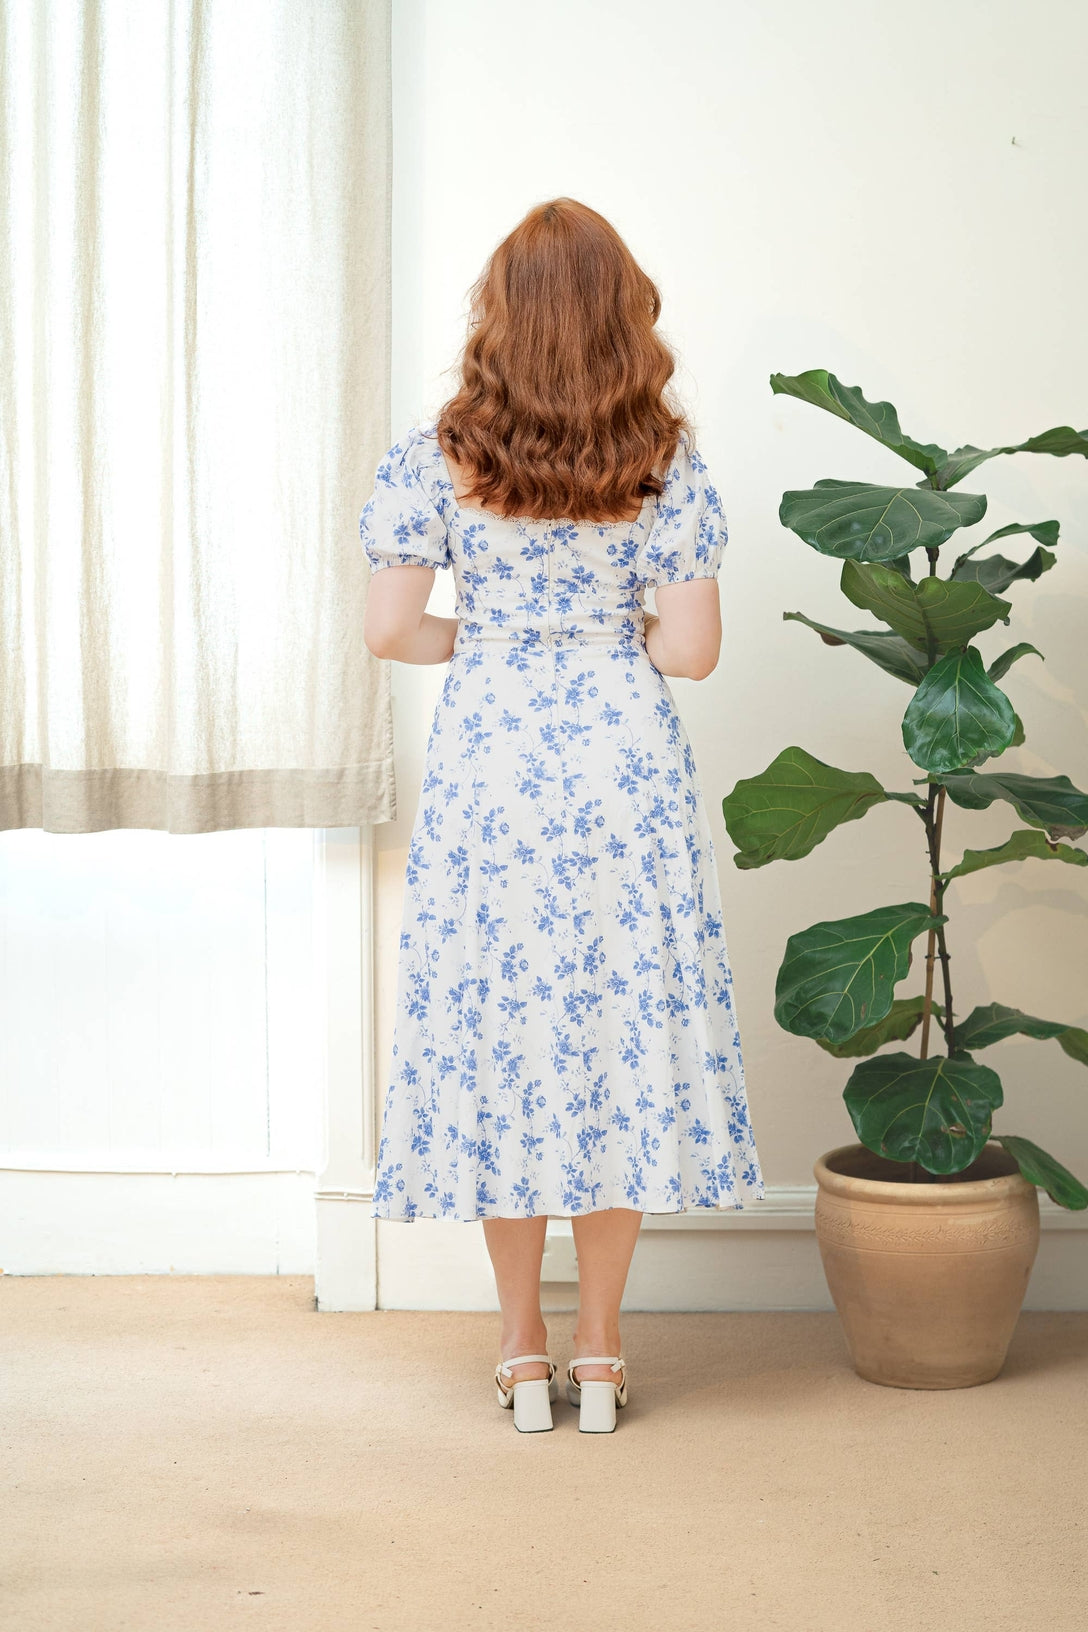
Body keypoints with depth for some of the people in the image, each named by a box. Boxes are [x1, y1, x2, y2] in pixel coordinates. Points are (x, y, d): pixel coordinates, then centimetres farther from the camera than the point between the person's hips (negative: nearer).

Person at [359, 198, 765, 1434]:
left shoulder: (440, 454, -5)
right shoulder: (663, 462, -5)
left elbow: (389, 630, -7)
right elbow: (690, 649, -7)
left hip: (487, 762, 0)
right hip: (625, 763, 0)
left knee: (496, 1030, 9)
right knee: (619, 1033, 8)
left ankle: (523, 1353, 16)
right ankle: (597, 1354, 15)